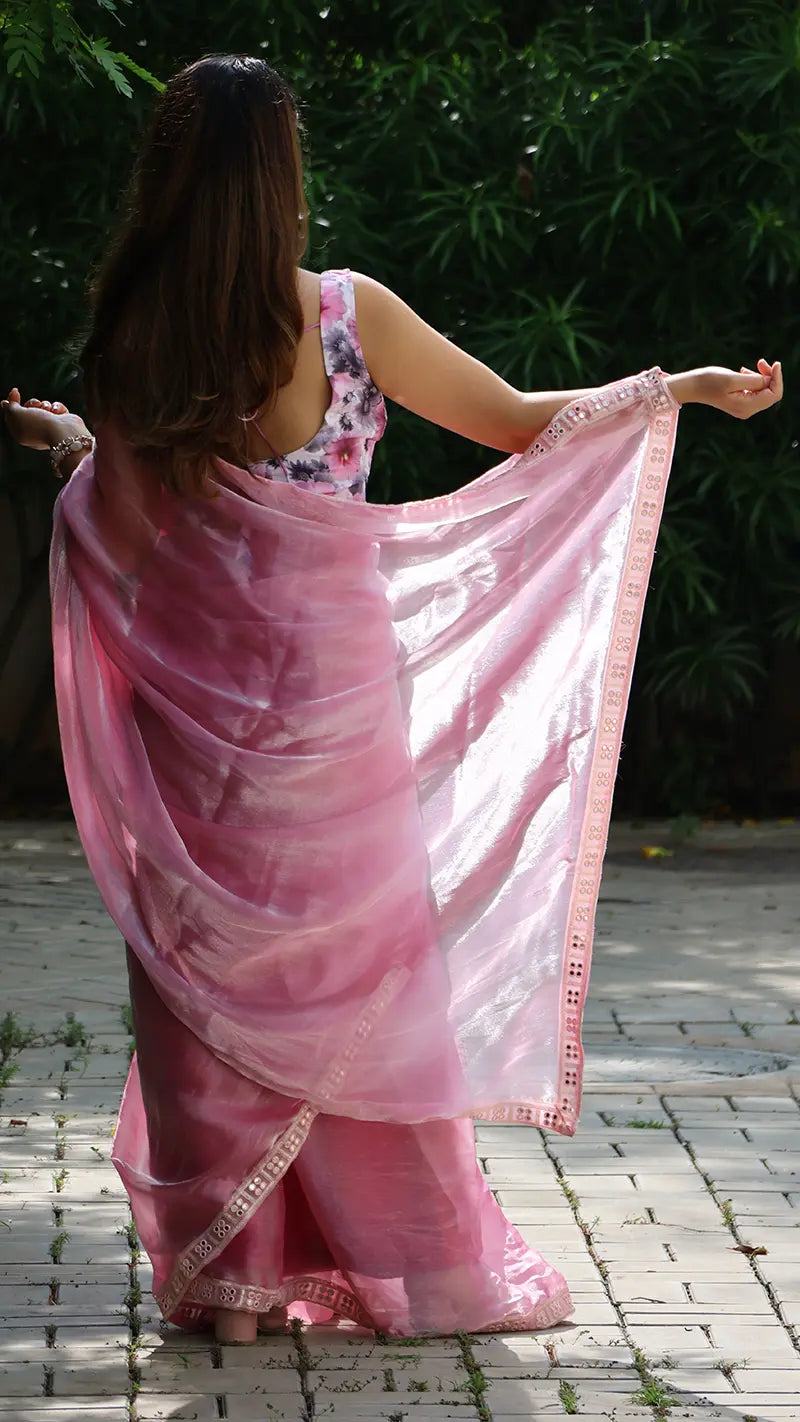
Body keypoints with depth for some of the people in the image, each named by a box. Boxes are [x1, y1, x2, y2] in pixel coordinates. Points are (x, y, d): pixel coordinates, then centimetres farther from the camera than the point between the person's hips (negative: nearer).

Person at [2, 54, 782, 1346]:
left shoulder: (129, 346, -6)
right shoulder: (347, 316, -8)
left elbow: (126, 543, -2)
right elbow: (520, 421, 1)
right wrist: (683, 386, 13)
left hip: (195, 714, 1)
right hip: (330, 695, -1)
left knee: (215, 989, 10)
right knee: (355, 973, 10)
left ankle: (223, 1274, 12)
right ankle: (419, 1264, 16)